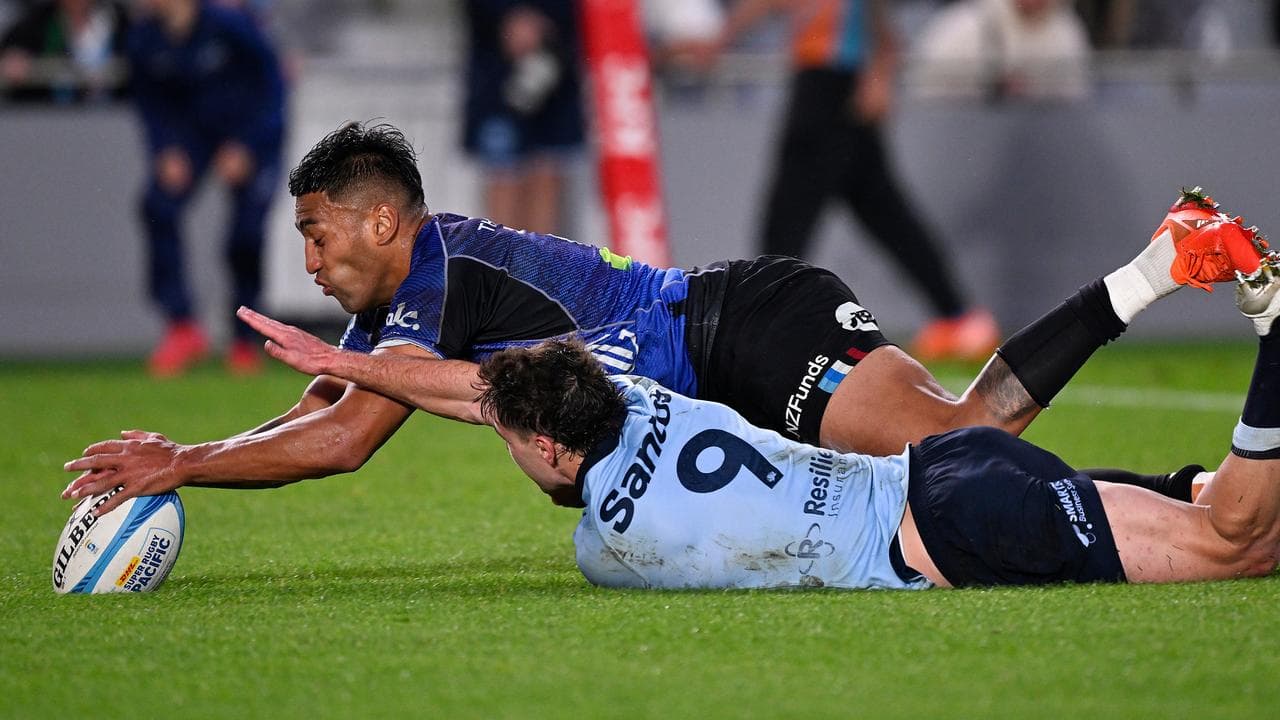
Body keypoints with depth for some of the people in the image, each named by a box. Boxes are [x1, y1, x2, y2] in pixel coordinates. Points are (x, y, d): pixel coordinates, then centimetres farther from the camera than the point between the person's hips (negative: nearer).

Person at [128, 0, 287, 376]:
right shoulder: (144, 38, -12)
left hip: (253, 133, -4)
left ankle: (244, 340, 11)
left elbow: (270, 81, -16)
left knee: (245, 236, -12)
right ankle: (183, 328, -15)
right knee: (159, 205, -20)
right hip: (194, 131, 4)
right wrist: (165, 151, -12)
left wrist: (245, 147, -20)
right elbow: (151, 102, 3)